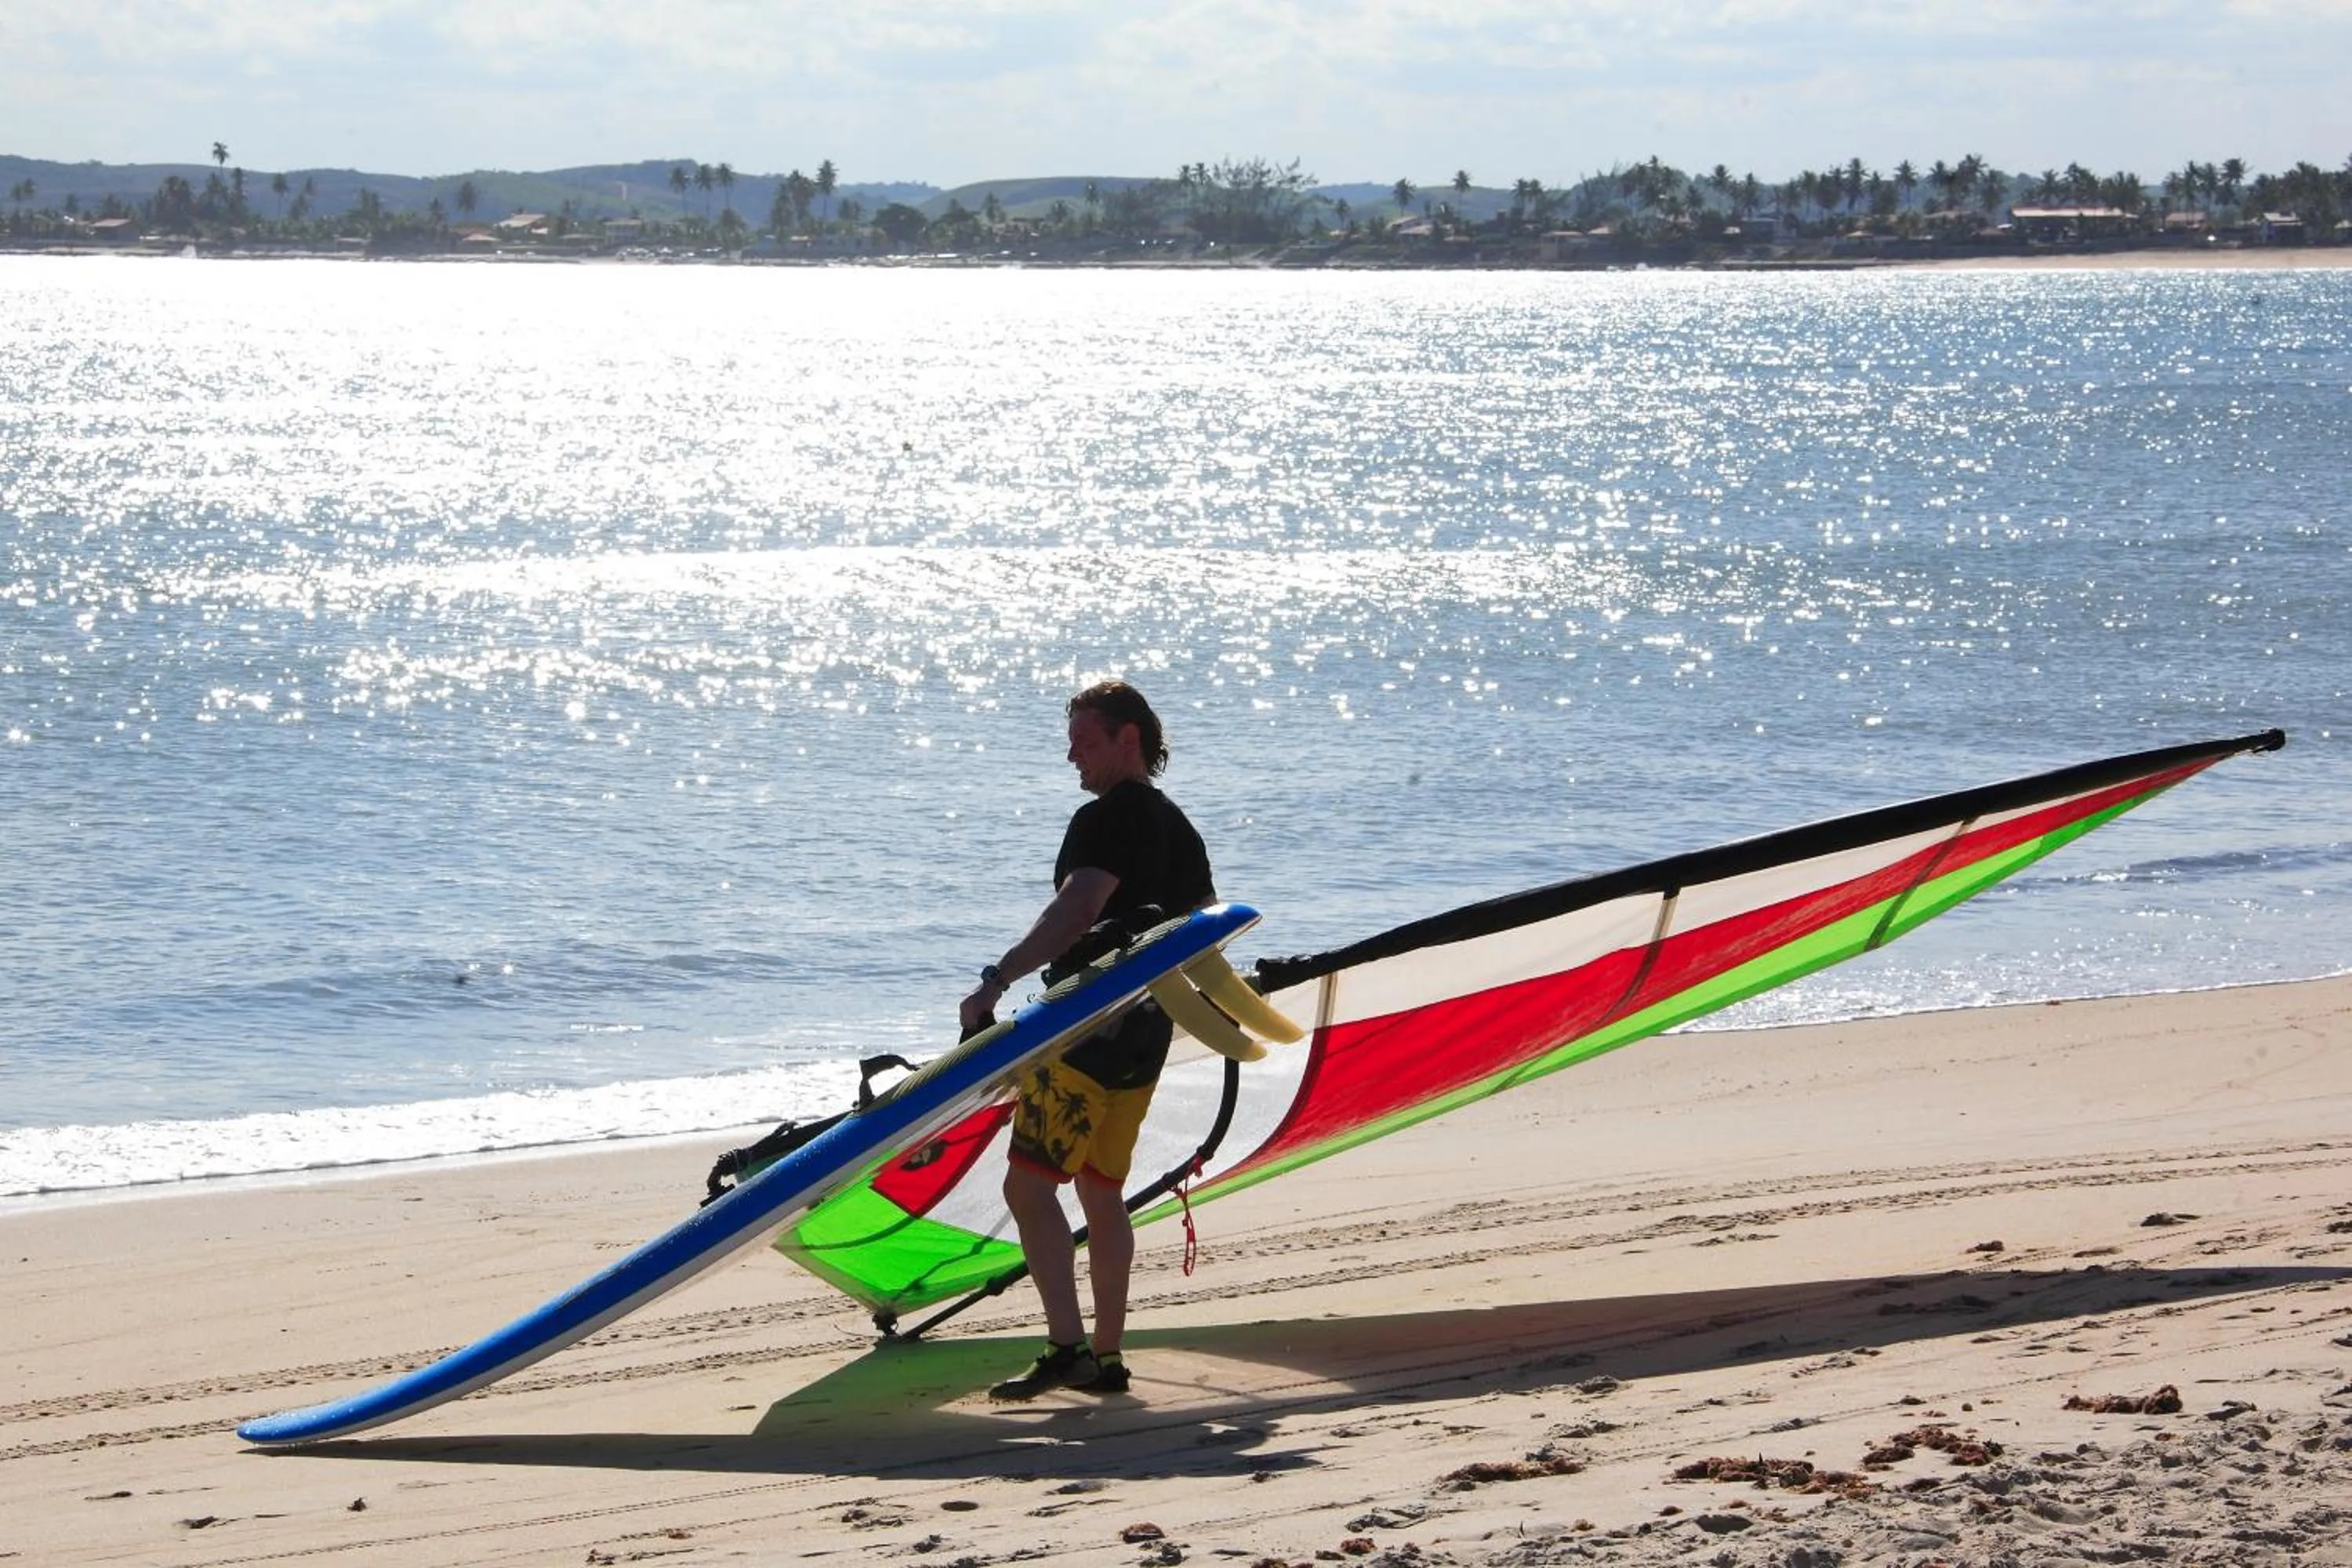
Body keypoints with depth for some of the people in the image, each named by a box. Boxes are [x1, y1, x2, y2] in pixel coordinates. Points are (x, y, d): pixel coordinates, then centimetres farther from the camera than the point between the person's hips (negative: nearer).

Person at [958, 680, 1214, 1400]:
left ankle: (1065, 1346, -24)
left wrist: (998, 979, -32)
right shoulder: (1176, 827, 17)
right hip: (1145, 1031, 10)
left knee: (1029, 1183, -13)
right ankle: (1105, 1357, 17)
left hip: (1089, 1026, -10)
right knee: (1101, 1191, 15)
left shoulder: (1107, 818, -12)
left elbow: (1074, 913, -26)